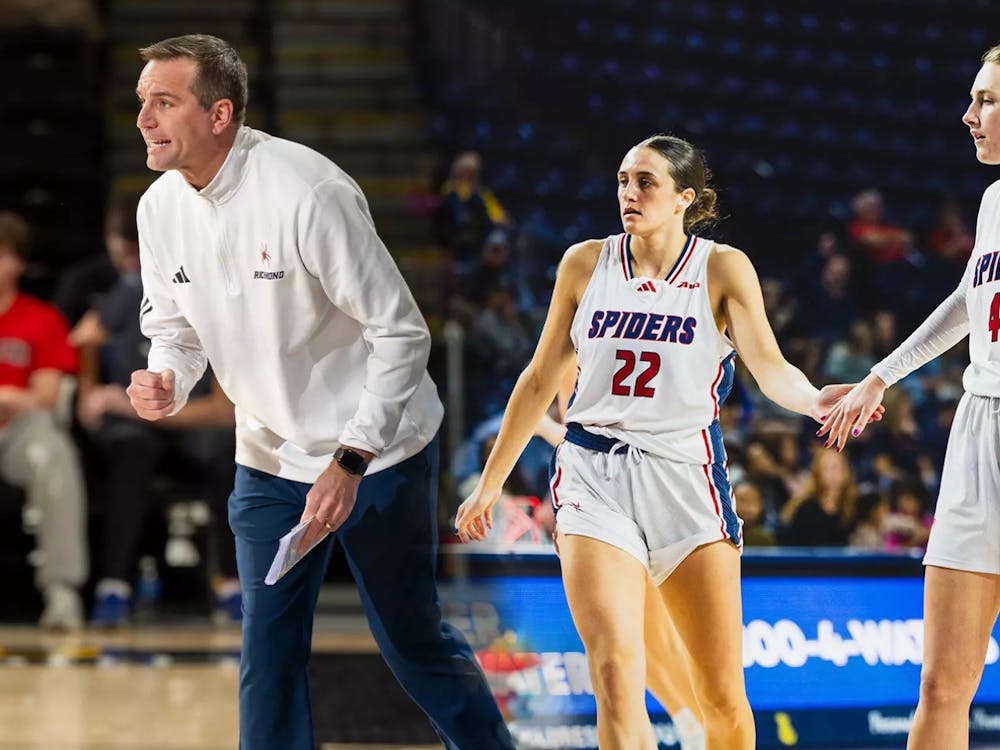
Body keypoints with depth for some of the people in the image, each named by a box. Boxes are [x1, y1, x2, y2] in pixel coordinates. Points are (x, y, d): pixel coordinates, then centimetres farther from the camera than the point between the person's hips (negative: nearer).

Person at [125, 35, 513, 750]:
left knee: (413, 640, 6)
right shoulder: (161, 207, -5)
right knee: (268, 651, 2)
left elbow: (401, 333, -21)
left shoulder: (308, 192, -25)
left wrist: (349, 462, -25)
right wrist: (163, 382, -15)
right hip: (269, 461, 5)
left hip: (374, 452, -5)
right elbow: (173, 326, 10)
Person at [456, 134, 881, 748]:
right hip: (595, 475, 1)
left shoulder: (723, 267, 1)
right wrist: (491, 482, 18)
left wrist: (813, 399, -33)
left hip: (688, 474, 0)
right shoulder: (585, 263, 7)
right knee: (616, 676, -17)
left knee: (723, 695, 0)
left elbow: (770, 367, -11)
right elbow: (541, 380, 15)